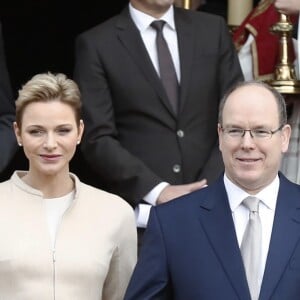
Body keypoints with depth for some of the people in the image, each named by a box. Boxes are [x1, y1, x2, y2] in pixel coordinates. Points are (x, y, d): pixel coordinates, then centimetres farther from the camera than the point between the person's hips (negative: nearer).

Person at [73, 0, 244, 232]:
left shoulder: (213, 30, 10)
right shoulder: (96, 45, 1)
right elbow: (97, 138, -5)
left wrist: (209, 188, -7)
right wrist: (158, 191, -14)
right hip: (133, 209, -2)